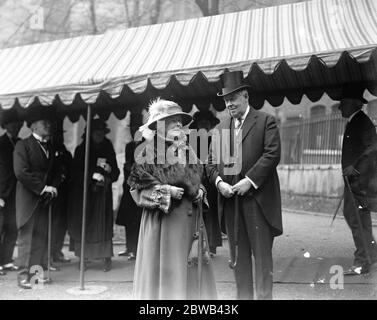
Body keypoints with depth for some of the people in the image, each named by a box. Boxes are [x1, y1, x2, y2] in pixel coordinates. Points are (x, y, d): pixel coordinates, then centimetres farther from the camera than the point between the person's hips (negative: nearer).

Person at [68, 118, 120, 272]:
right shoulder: (81, 150, 3)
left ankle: (106, 258, -3)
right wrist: (92, 178, -14)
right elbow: (75, 172, -2)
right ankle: (83, 258, 7)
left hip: (103, 193, 1)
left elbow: (115, 172, 9)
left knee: (103, 223, -4)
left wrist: (107, 178, -12)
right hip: (83, 192, -1)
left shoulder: (109, 150, 8)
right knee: (83, 224, -1)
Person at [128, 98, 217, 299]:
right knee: (164, 263, -1)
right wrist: (164, 192, -14)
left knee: (190, 263, 7)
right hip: (162, 215, -5)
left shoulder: (186, 149, 15)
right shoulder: (149, 149, -3)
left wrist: (198, 191, -1)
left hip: (188, 215, 5)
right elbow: (138, 181, -6)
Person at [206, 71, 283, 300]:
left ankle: (264, 296, 12)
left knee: (262, 254, 1)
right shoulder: (221, 128, 15)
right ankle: (243, 296, 21)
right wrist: (219, 182, -5)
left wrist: (249, 181, -16)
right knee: (239, 255, 11)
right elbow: (211, 161, 13)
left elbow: (272, 154, -10)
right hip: (230, 199, 5)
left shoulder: (265, 121, 0)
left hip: (258, 198, -4)